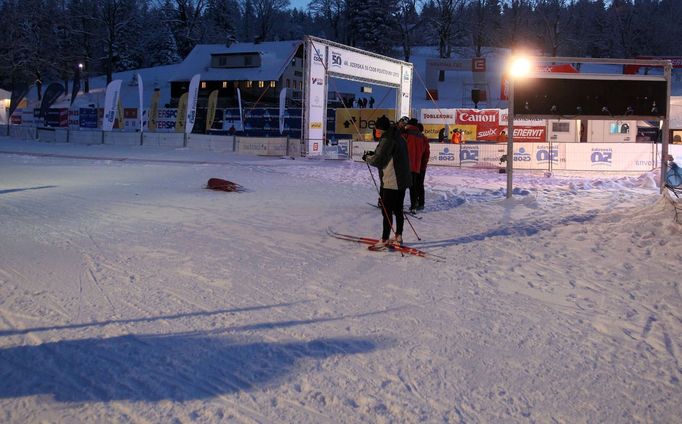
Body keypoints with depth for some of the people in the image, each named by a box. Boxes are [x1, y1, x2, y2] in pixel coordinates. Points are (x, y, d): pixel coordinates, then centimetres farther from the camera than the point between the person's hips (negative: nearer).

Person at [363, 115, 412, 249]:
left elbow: (378, 161, -16)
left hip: (391, 182, -9)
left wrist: (367, 157, 3)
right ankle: (398, 237, 25)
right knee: (398, 210, 16)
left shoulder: (387, 139, -16)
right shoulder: (399, 138, 13)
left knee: (387, 211, -4)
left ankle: (384, 240, -2)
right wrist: (374, 154, 15)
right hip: (403, 180, 9)